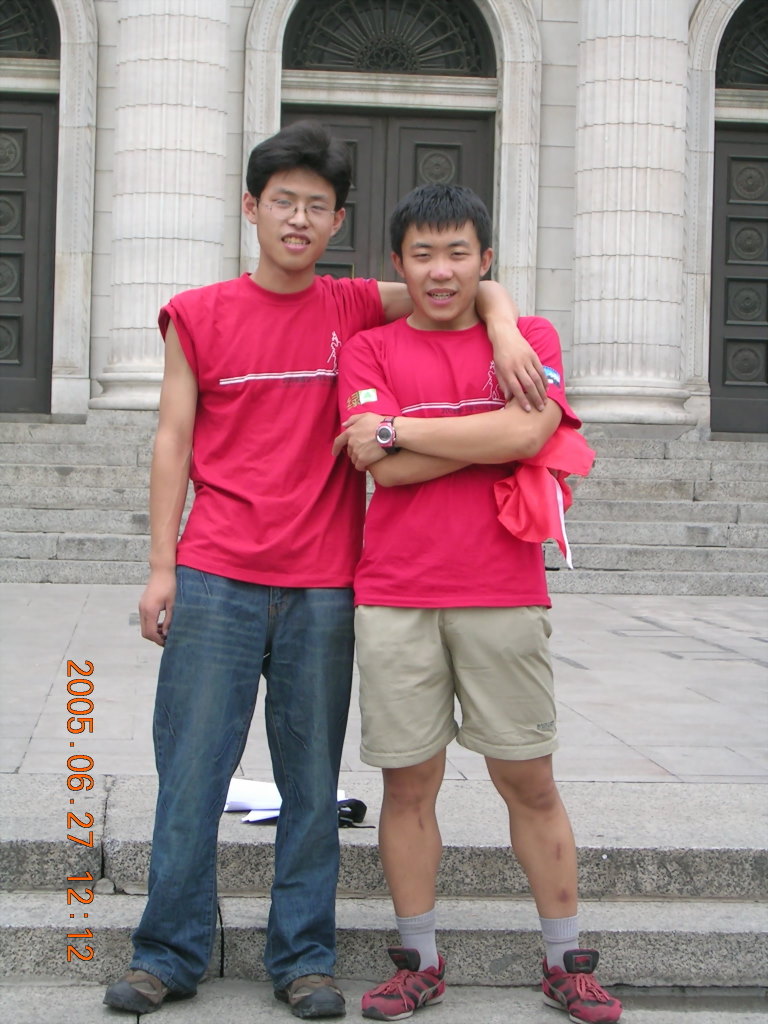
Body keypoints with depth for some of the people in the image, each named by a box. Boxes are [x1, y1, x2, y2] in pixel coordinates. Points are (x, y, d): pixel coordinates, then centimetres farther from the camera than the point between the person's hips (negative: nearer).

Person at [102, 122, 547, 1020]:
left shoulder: (354, 308, 8)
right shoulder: (198, 315, 6)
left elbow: (476, 287, 14)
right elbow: (174, 441, 6)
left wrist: (504, 332, -9)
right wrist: (161, 566, 0)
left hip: (323, 587, 1)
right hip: (216, 579, -1)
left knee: (312, 777, 5)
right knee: (191, 769, 1)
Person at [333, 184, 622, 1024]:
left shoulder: (530, 338, 8)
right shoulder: (370, 349, 7)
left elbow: (528, 429, -13)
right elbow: (385, 470, -7)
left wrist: (398, 427, -8)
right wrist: (495, 437, -8)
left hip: (504, 596, 0)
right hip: (395, 598, 0)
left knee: (529, 780, 7)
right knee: (408, 781, 6)